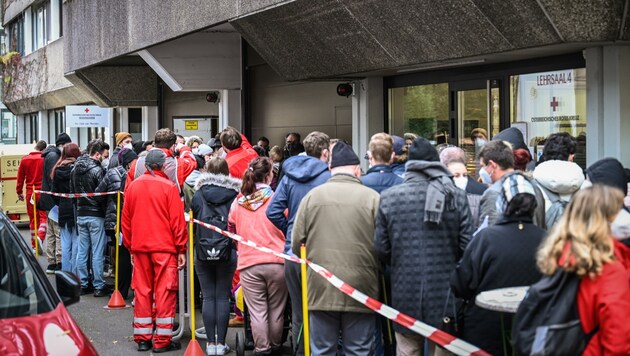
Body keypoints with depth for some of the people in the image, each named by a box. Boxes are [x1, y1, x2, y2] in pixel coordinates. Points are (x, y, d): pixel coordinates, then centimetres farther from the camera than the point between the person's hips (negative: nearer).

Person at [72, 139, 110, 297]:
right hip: (96, 215, -7)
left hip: (80, 214, 7)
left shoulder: (76, 169, 8)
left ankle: (83, 284, 16)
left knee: (82, 250, 11)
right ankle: (99, 286, 3)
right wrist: (106, 212, -1)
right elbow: (102, 195, -15)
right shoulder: (97, 170, -16)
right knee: (97, 252, -1)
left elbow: (73, 190, 16)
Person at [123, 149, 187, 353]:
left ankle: (142, 338, 15)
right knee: (165, 292, 1)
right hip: (164, 247, -4)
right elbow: (177, 220, -8)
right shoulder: (169, 186, -8)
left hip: (139, 247, 4)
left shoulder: (132, 186, 5)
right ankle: (162, 341, 3)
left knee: (142, 292, 10)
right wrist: (181, 249, -2)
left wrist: (130, 247, 18)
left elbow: (126, 219, 10)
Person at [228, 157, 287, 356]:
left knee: (257, 311, 5)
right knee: (276, 310, 12)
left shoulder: (238, 202, 3)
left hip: (249, 264, 1)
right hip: (276, 262, -1)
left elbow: (231, 229, 17)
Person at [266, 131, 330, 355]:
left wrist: (291, 231, 10)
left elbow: (273, 212, 1)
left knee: (298, 313, 14)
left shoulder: (289, 176, 6)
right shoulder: (327, 177, -9)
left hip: (292, 252, 5)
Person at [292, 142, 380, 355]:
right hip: (360, 290, -1)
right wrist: (376, 271, 14)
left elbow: (296, 244, 2)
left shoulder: (312, 196, 0)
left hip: (321, 289, 1)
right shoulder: (372, 197, -5)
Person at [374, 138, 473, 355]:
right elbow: (467, 246, -8)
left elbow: (381, 249, -1)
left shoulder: (389, 197, -3)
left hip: (405, 294, 1)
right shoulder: (456, 197, -6)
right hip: (445, 296, 0)